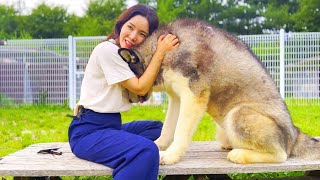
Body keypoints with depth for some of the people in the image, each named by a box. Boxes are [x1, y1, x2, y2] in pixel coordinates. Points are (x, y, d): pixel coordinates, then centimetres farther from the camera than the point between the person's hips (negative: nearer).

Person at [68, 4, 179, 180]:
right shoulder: (107, 49, -13)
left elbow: (141, 91, 6)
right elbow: (139, 88, -12)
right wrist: (160, 52, -12)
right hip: (88, 131, -9)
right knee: (147, 151, -31)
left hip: (111, 125, 10)